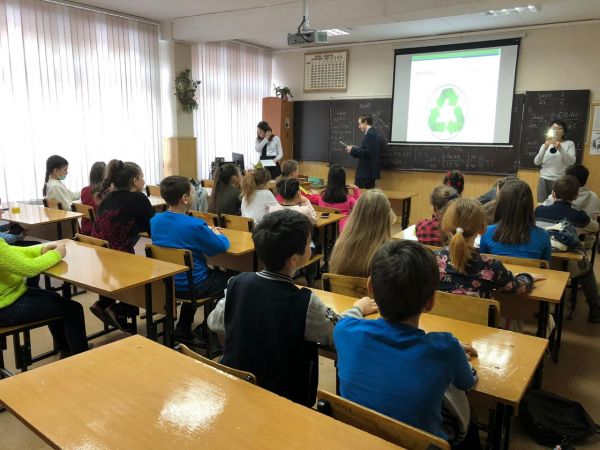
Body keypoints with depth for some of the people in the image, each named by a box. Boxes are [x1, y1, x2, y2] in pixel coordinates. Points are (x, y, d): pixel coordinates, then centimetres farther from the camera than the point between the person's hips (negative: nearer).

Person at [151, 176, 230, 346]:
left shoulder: (155, 220, -5)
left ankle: (183, 329, 34)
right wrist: (217, 234, 8)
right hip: (191, 287, -7)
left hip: (164, 283, 7)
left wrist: (207, 232, 12)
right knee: (227, 277, 18)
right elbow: (222, 246, -14)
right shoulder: (194, 225, -26)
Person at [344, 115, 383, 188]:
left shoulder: (369, 134, -14)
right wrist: (356, 149, 13)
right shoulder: (376, 133, 14)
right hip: (372, 170, 10)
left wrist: (353, 150, -12)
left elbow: (367, 152, -22)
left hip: (365, 171, -10)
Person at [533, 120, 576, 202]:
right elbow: (536, 162, 0)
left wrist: (560, 148, -18)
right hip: (544, 179, 2)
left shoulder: (569, 144, 6)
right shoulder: (545, 145, 13)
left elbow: (571, 162, -7)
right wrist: (545, 147, -12)